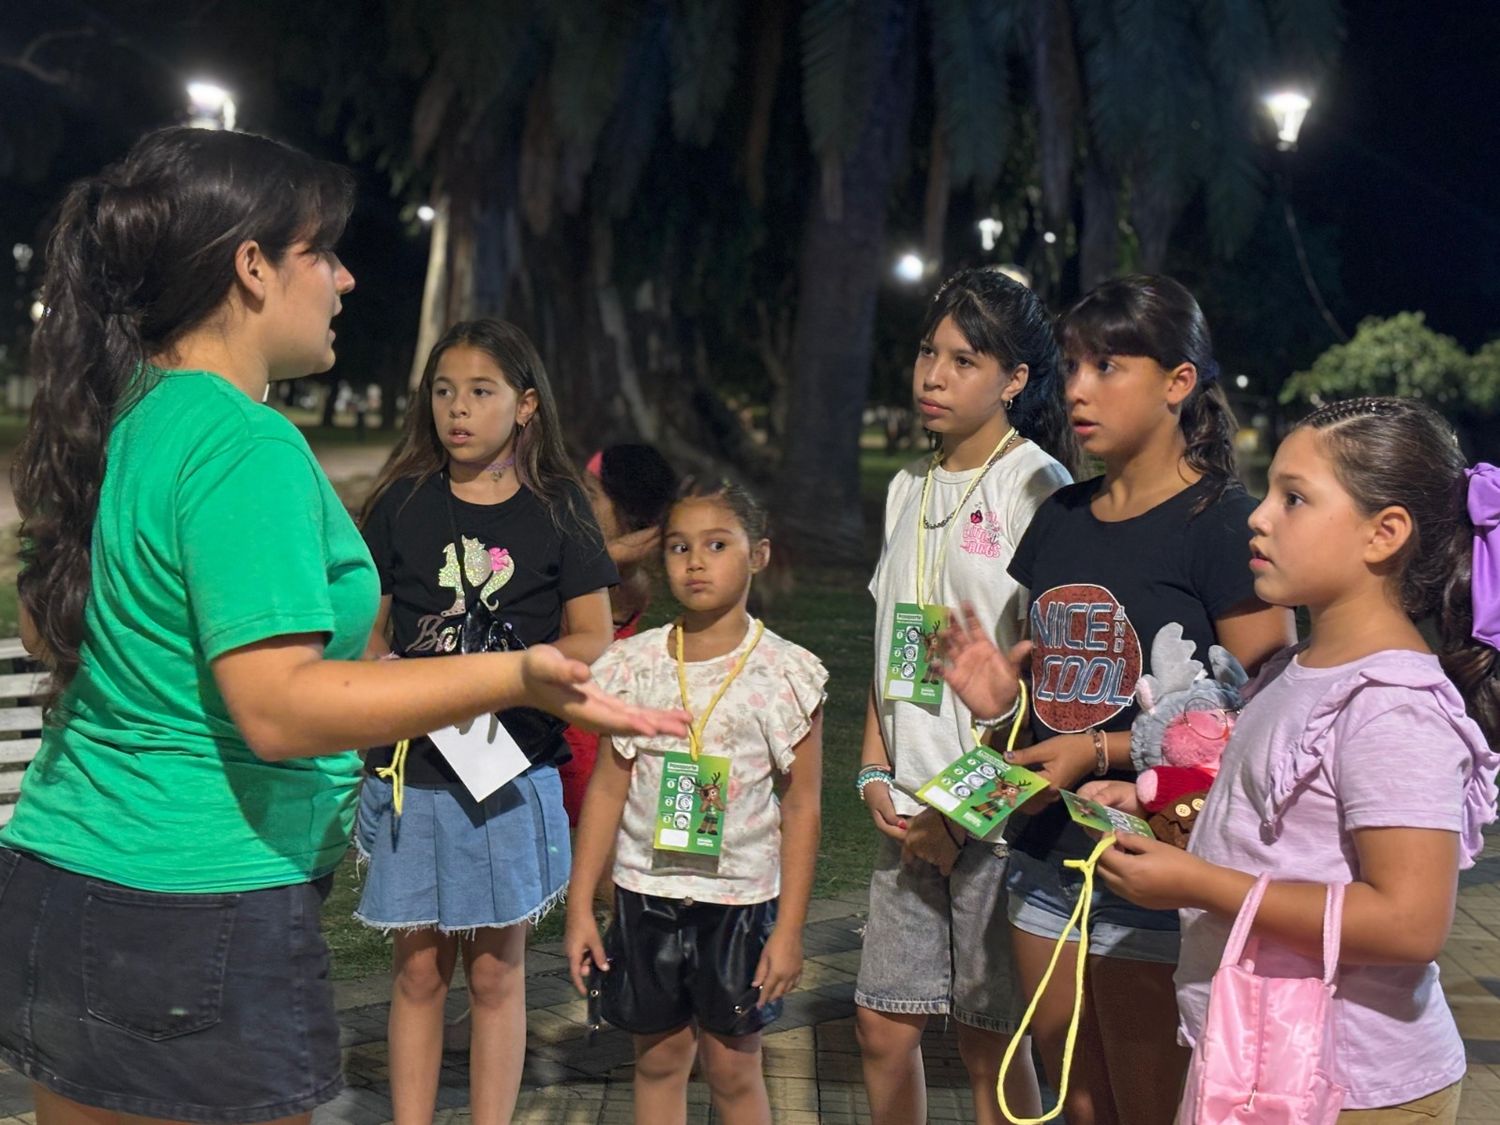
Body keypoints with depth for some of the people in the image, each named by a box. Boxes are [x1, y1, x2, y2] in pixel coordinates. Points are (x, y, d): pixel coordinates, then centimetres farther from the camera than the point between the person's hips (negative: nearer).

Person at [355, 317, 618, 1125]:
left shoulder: (556, 509, 0)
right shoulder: (401, 505, 2)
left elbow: (591, 639, 1)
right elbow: (367, 634, 6)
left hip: (514, 771, -1)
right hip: (413, 771, 1)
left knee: (496, 972, 8)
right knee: (419, 972, 8)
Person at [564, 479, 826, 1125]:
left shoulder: (783, 672, -7)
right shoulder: (635, 665, 0)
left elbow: (801, 807, -4)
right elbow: (607, 788, 4)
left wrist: (789, 928, -7)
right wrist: (580, 908, 2)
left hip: (740, 900, -2)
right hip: (646, 893, 3)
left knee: (733, 1068, 7)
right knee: (657, 1061, 13)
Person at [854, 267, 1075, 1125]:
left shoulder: (1039, 488, -9)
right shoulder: (910, 488, 12)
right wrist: (876, 773, 5)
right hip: (911, 809, 6)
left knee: (991, 1038, 4)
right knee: (884, 1024, 10)